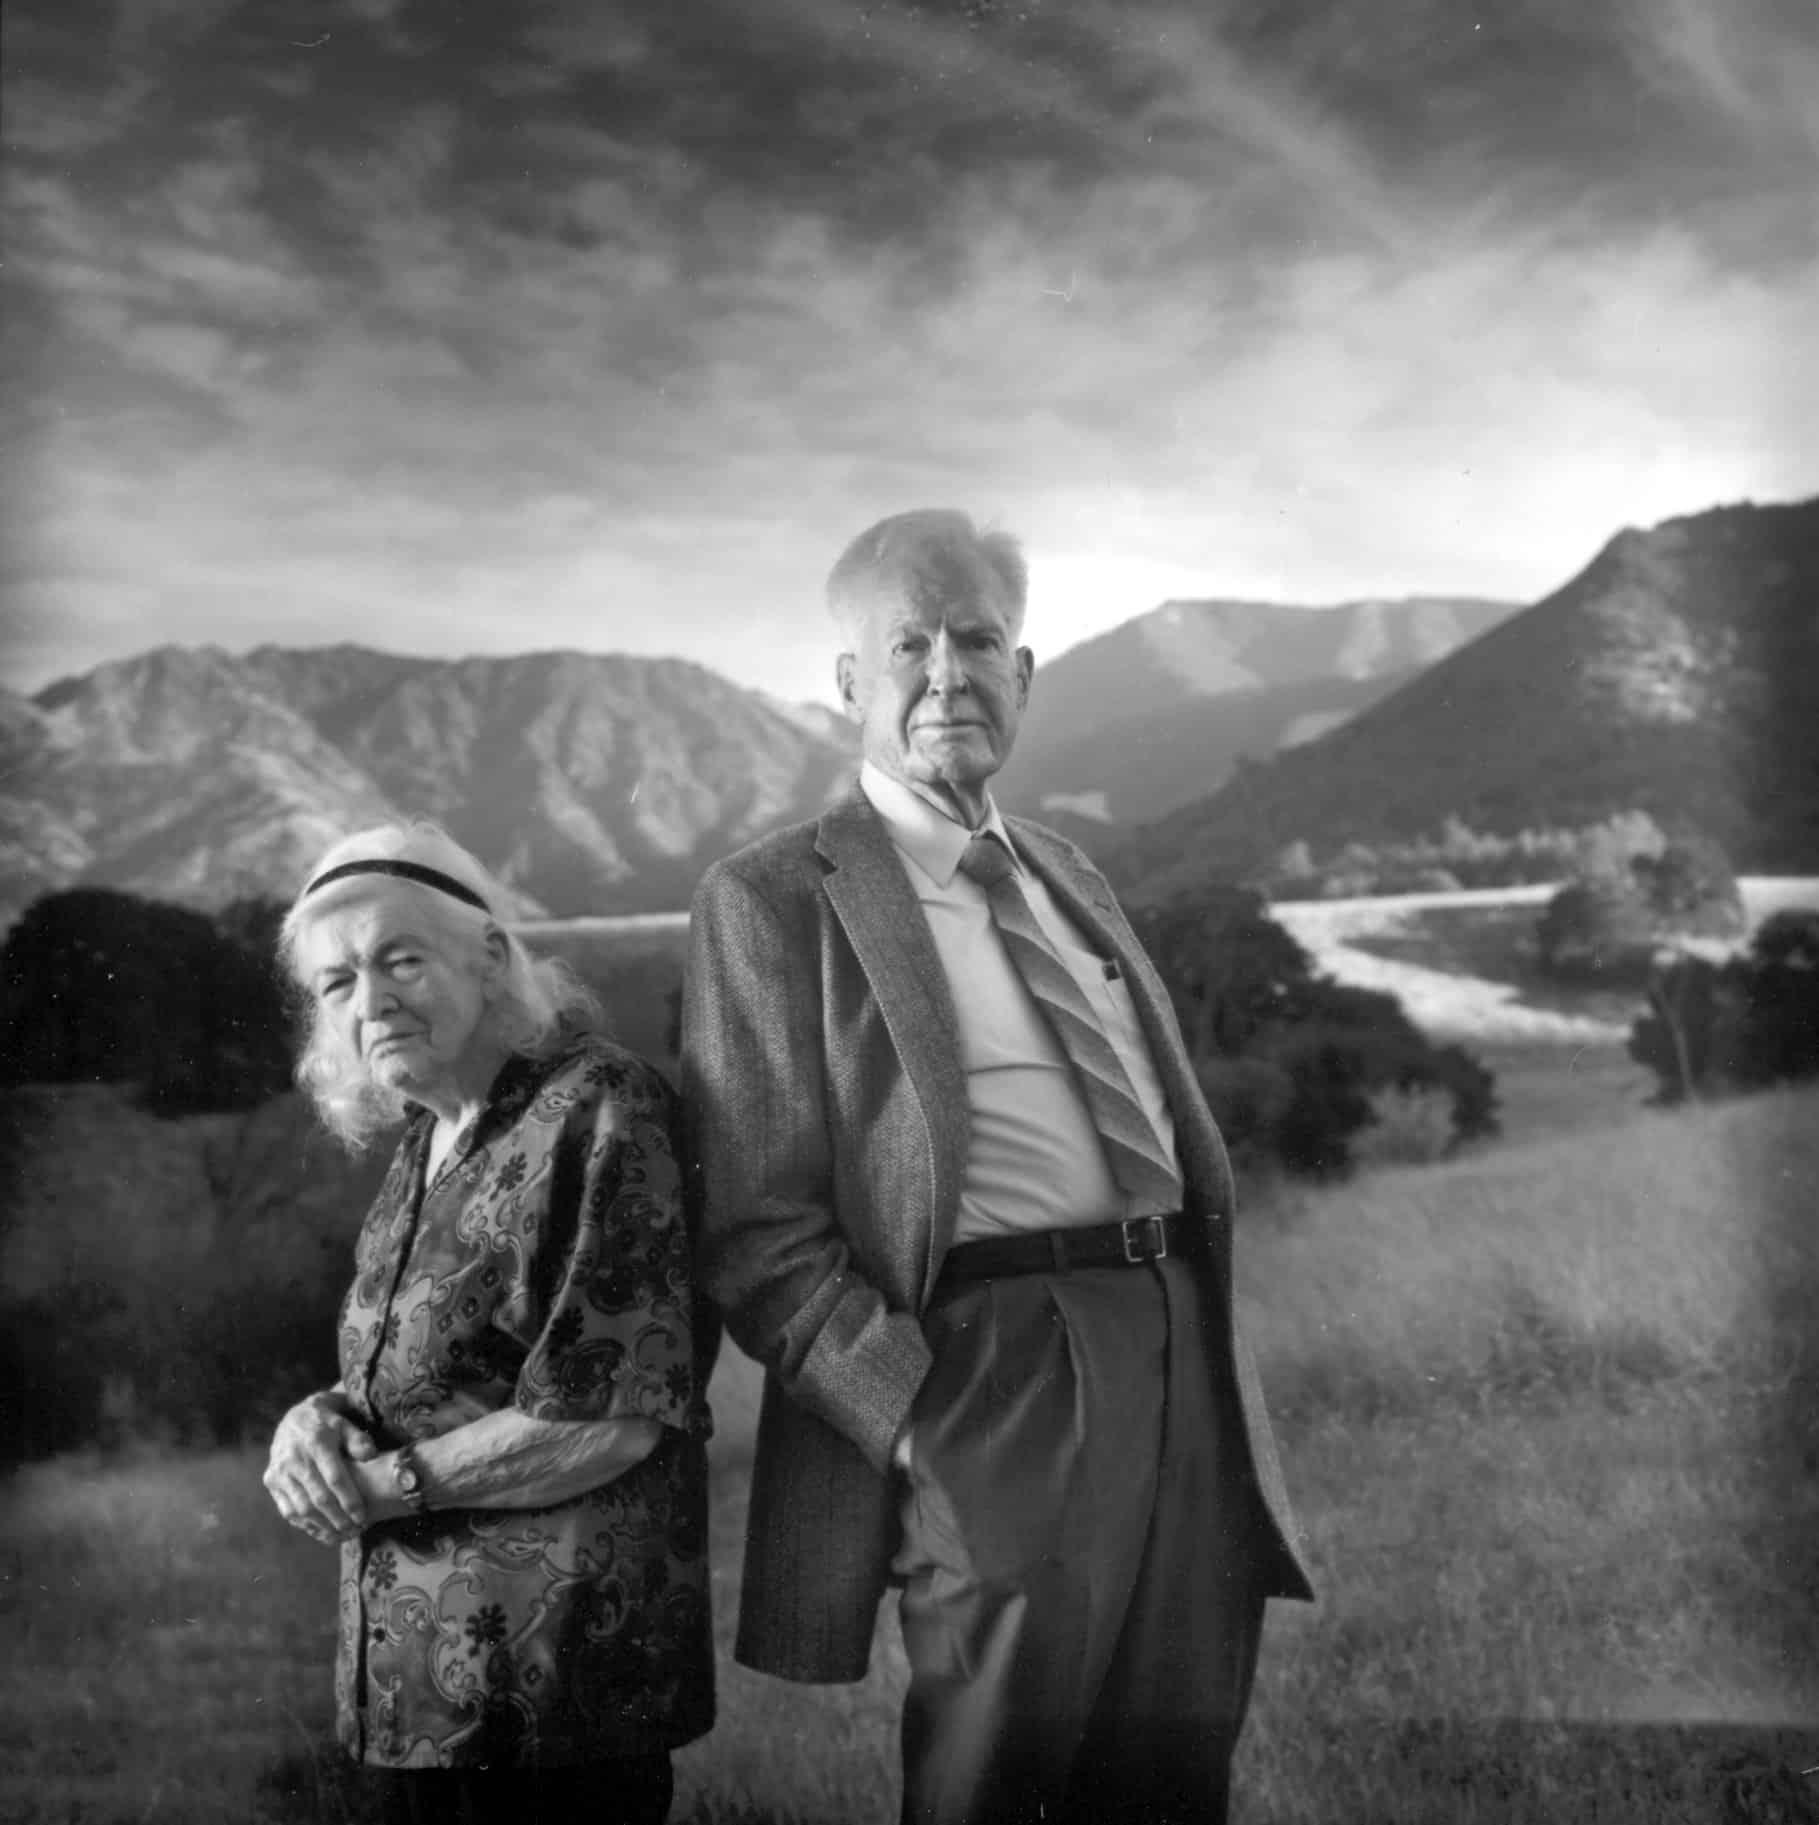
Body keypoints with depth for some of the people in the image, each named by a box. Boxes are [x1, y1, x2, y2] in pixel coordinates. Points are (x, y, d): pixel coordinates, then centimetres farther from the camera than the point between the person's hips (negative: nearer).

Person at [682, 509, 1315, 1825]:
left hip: (1186, 1370, 7)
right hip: (997, 1375, -6)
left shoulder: (1070, 876, 20)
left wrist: (1223, 1377, 14)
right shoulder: (773, 900, -2)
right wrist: (917, 1422, -18)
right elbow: (758, 1232, -8)